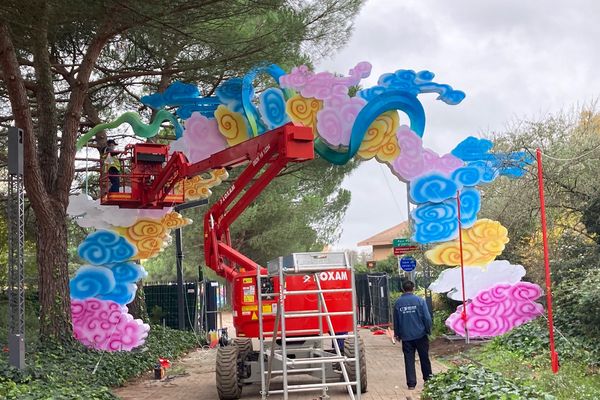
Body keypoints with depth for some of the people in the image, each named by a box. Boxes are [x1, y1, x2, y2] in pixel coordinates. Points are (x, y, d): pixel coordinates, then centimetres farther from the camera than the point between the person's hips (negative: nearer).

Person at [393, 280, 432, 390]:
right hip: (420, 335, -1)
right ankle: (428, 378, 24)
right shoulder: (419, 300, -8)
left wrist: (397, 334, 20)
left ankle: (411, 383, 3)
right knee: (424, 358, 14)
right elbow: (427, 318, -8)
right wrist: (428, 330, 7)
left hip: (406, 336, 1)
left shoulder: (398, 303, 0)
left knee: (409, 360, 5)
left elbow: (395, 320, 8)